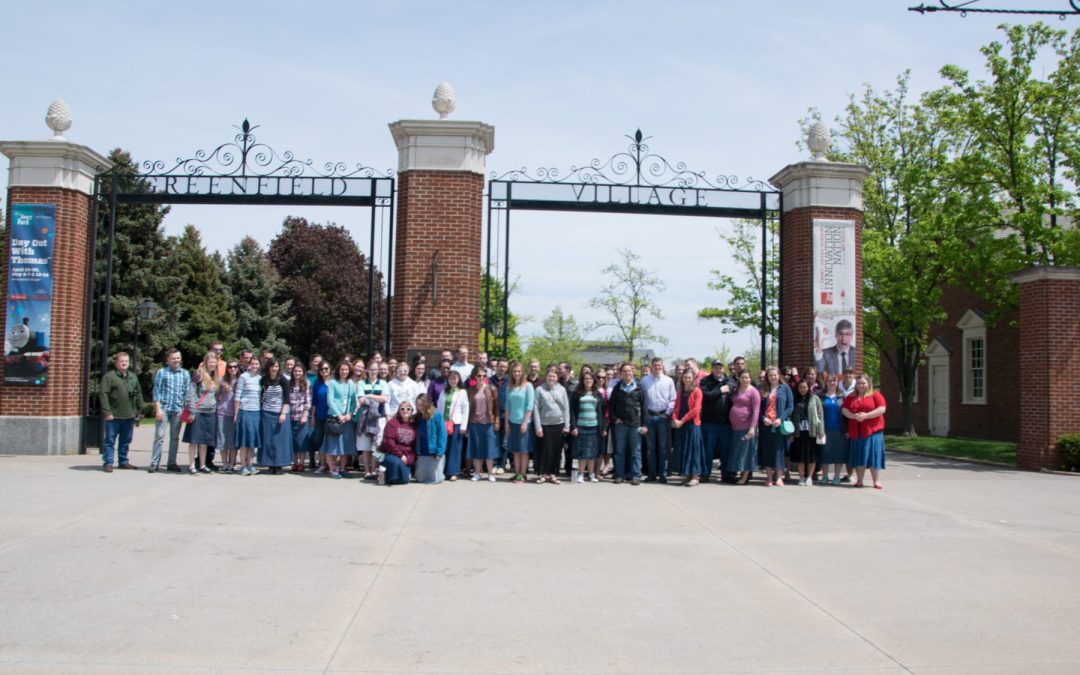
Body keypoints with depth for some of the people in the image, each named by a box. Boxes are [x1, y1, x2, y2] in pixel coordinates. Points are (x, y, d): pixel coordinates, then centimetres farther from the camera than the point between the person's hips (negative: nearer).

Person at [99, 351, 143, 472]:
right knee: (110, 440, 0)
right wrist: (107, 412, -16)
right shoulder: (109, 376, -6)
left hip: (129, 416, 6)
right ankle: (107, 463, 5)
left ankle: (123, 461, 23)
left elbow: (139, 394, 17)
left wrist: (139, 411, 11)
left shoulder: (133, 377, 13)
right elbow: (104, 395, -11)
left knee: (126, 441, 13)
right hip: (114, 416, -5)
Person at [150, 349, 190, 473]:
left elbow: (187, 392, 9)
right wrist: (158, 409, -9)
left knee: (175, 437, 8)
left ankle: (172, 463, 16)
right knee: (159, 436, -3)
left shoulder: (185, 374, 9)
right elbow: (156, 391, -1)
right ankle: (154, 463, 1)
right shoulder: (161, 372, 2)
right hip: (163, 408, -3)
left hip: (178, 410, 3)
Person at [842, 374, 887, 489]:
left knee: (873, 455, -5)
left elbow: (882, 409, -8)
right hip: (856, 432, 4)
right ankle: (859, 480, 11)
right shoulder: (851, 397, 16)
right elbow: (844, 410, 6)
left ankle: (877, 481, -1)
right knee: (858, 456, 5)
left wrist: (866, 416, -16)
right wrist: (854, 416, -13)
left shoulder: (876, 395, 4)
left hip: (873, 430, -3)